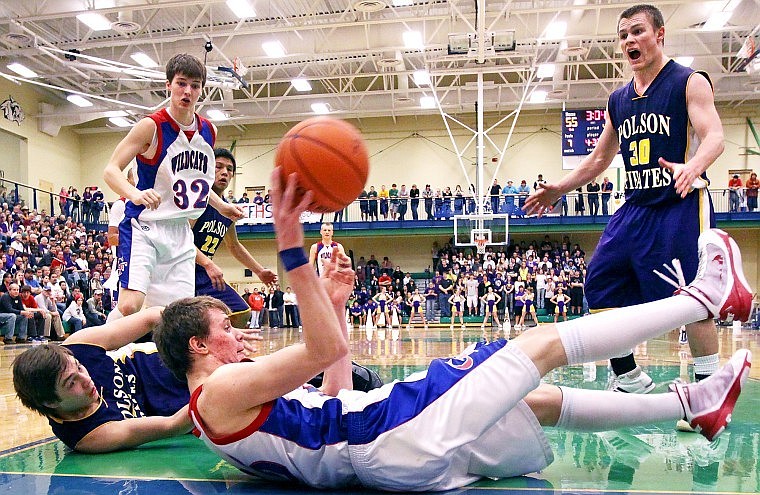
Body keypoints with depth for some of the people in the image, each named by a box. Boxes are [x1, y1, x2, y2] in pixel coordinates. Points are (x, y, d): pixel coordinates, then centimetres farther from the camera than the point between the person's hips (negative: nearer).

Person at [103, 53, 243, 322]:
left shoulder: (208, 131, 8)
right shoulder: (152, 126, -11)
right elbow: (111, 170, -14)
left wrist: (220, 205, 20)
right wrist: (135, 194, -33)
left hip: (181, 232, 6)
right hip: (143, 226, -6)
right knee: (129, 305, -20)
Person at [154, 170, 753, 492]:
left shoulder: (222, 408, 21)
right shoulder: (221, 389, -9)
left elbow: (334, 396, 25)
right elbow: (325, 351, -22)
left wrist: (333, 303, 23)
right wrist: (291, 249, -24)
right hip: (399, 442, -10)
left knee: (547, 400, 16)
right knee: (545, 342, -4)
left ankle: (691, 403, 29)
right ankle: (704, 297, 11)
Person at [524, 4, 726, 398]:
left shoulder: (689, 82, -3)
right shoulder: (618, 100, 15)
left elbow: (714, 136, -16)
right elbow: (600, 158, 23)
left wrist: (691, 167, -37)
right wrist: (558, 189, 17)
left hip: (682, 206, -7)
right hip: (635, 207, 7)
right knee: (600, 287, 3)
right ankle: (629, 380, 17)